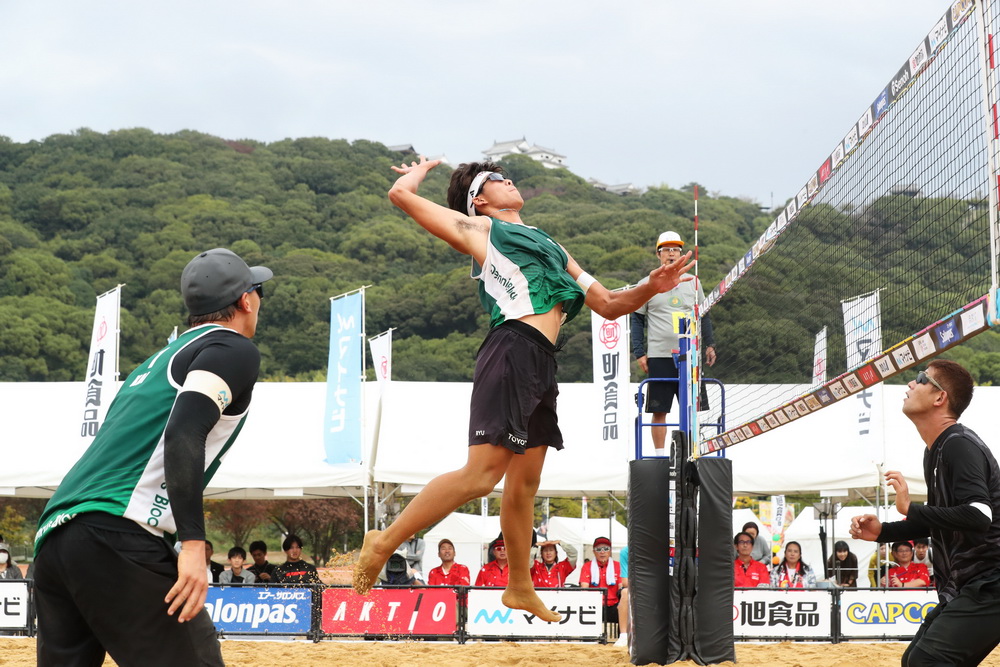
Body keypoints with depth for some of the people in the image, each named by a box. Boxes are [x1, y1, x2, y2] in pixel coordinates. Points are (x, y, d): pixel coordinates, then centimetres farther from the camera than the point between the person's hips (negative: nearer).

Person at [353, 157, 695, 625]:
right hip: (512, 352, -8)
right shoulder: (479, 228, 10)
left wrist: (649, 289, 11)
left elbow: (607, 305, 30)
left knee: (524, 482, 14)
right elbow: (401, 194, 4)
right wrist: (421, 169, 26)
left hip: (541, 366, 8)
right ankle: (384, 542, -11)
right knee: (483, 472, -18)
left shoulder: (550, 246, 30)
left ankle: (520, 588, 25)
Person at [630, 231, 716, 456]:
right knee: (659, 410, 1)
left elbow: (703, 316, 19)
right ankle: (659, 455, 9)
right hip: (658, 356, -2)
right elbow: (636, 319, 6)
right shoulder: (646, 285, 4)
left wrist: (709, 344, 11)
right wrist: (639, 353, 0)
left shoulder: (693, 283, 11)